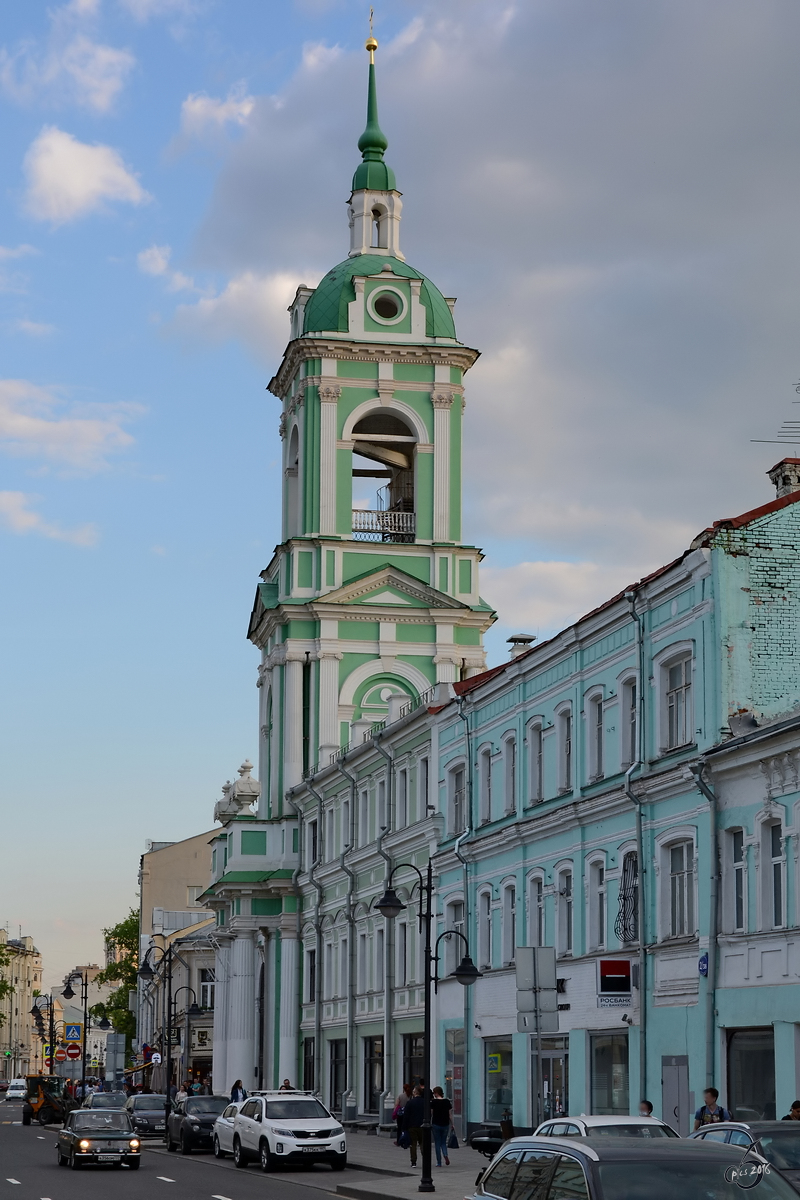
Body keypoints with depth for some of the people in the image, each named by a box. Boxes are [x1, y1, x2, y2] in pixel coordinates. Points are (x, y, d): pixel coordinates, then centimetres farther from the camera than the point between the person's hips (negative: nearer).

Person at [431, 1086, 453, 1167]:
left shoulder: (433, 1102, -7)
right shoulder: (447, 1101, 2)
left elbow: (431, 1114, -4)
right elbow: (450, 1114, 4)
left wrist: (429, 1123, 5)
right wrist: (452, 1124, 11)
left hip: (436, 1124, -3)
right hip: (445, 1124, 3)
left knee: (437, 1143, 5)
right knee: (443, 1142, 15)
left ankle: (439, 1162, 5)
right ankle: (445, 1155, -12)